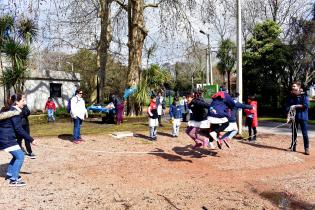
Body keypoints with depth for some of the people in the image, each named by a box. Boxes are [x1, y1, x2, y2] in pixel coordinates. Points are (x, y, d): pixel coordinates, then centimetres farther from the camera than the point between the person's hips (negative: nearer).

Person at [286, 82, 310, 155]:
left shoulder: (304, 95, -5)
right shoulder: (290, 96, 7)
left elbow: (306, 105, -14)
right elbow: (288, 106, 4)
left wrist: (295, 106, -16)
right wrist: (289, 114, -10)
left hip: (303, 117, -4)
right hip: (294, 117, 4)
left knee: (304, 133, -2)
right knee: (294, 133, 11)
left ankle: (306, 148, 5)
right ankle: (293, 147, 21)